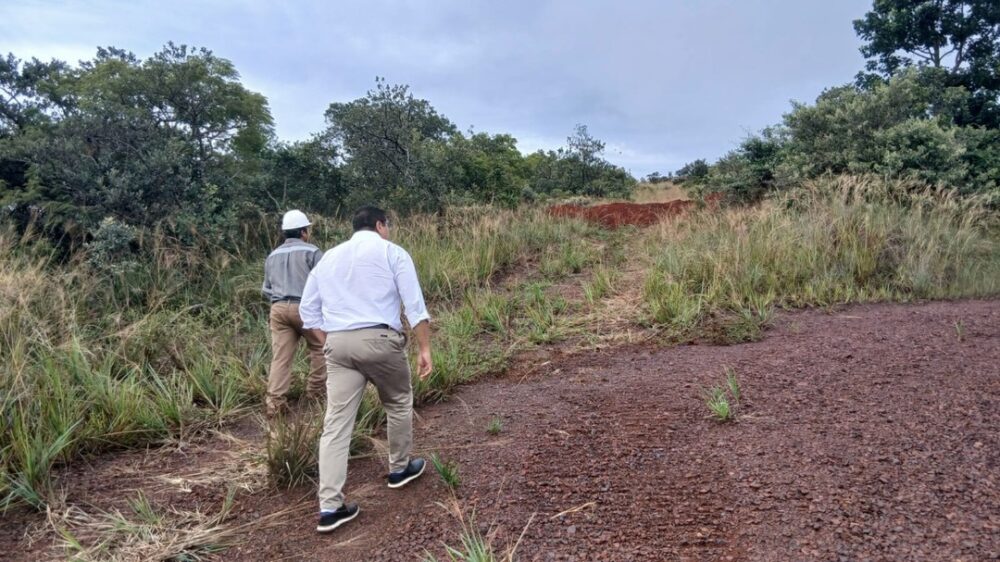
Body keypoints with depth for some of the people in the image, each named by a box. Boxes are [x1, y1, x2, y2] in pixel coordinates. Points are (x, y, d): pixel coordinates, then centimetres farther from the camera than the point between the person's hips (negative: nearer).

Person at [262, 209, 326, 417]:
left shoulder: (273, 256, 17)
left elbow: (266, 289, 21)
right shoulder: (311, 252, -3)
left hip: (278, 308, 5)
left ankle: (275, 401, -3)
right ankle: (315, 390, 18)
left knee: (280, 357, 2)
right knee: (319, 347, 15)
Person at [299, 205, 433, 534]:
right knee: (399, 403, 20)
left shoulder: (328, 258, 19)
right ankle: (400, 469, 35)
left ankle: (329, 508, 1)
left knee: (336, 423, 2)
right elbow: (415, 305, -4)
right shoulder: (392, 253, 4)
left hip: (337, 344, 4)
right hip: (380, 340, -4)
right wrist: (425, 349, -2)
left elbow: (309, 310, 20)